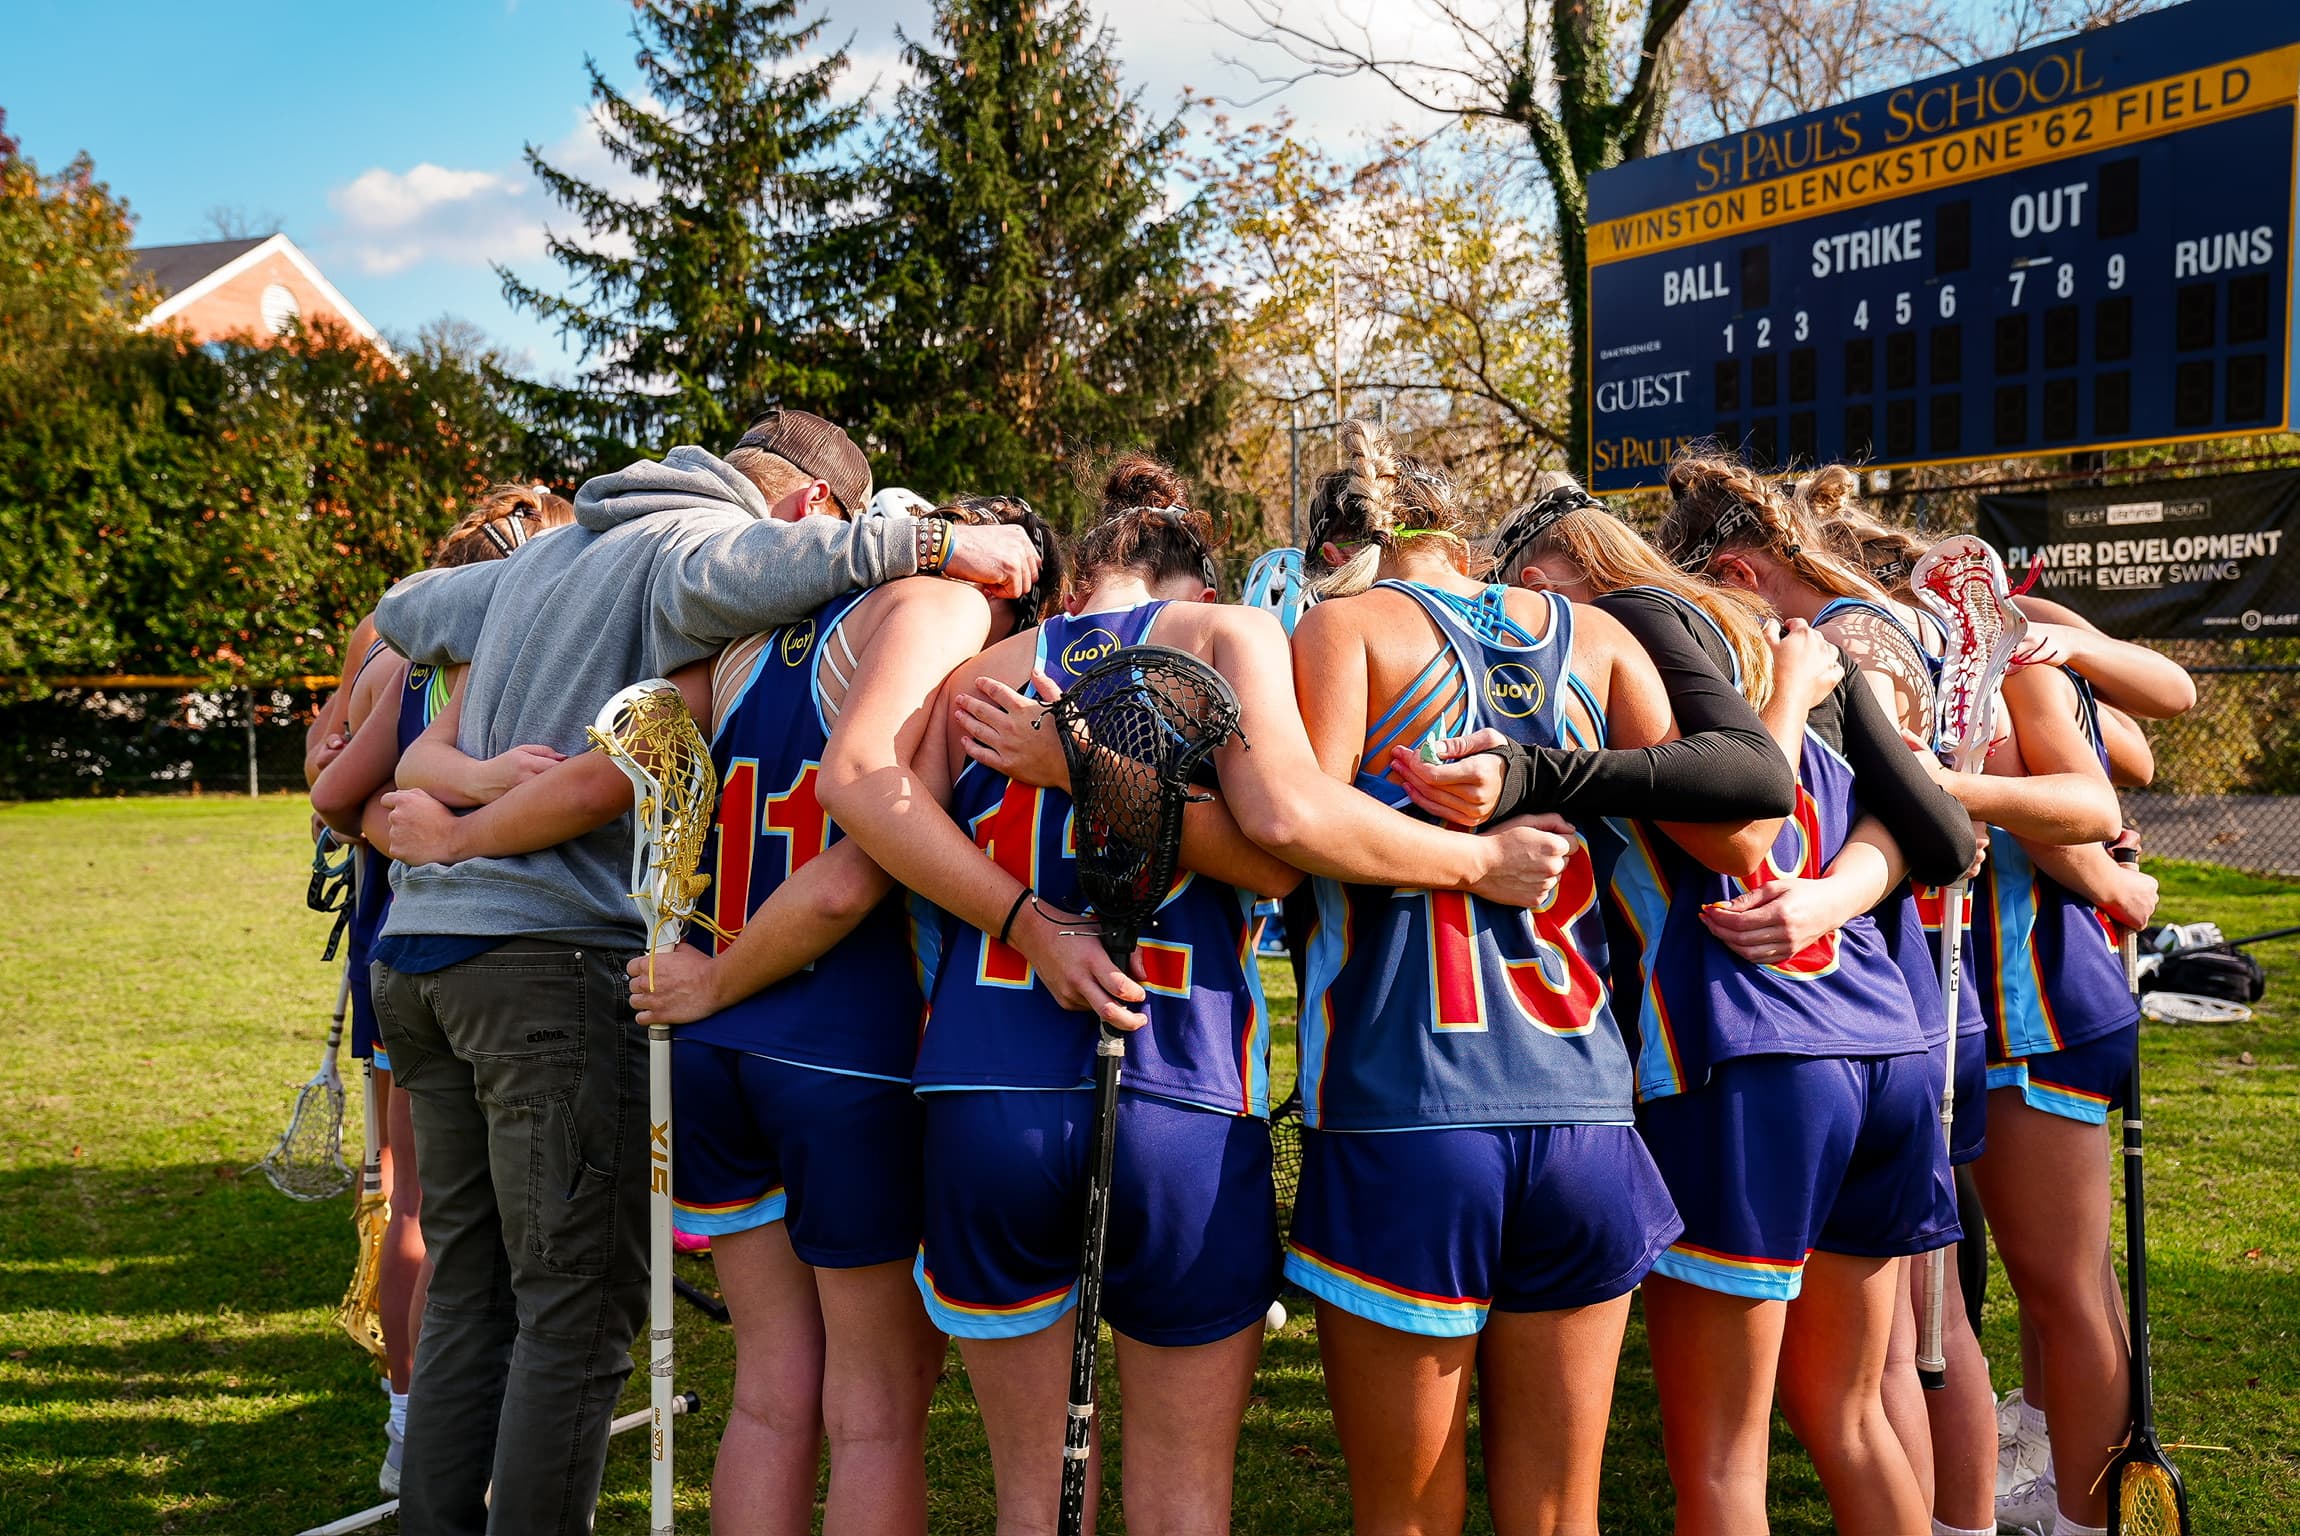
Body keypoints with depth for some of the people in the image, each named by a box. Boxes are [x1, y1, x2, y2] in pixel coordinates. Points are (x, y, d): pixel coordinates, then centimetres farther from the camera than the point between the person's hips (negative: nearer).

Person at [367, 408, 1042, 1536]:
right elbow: (719, 579, -29)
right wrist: (925, 543, -24)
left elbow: (402, 613, 36)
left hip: (418, 938, 9)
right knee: (579, 1305, -3)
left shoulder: (550, 550, 23)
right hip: (552, 951, -9)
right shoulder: (694, 535, -3)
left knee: (468, 1290, 15)